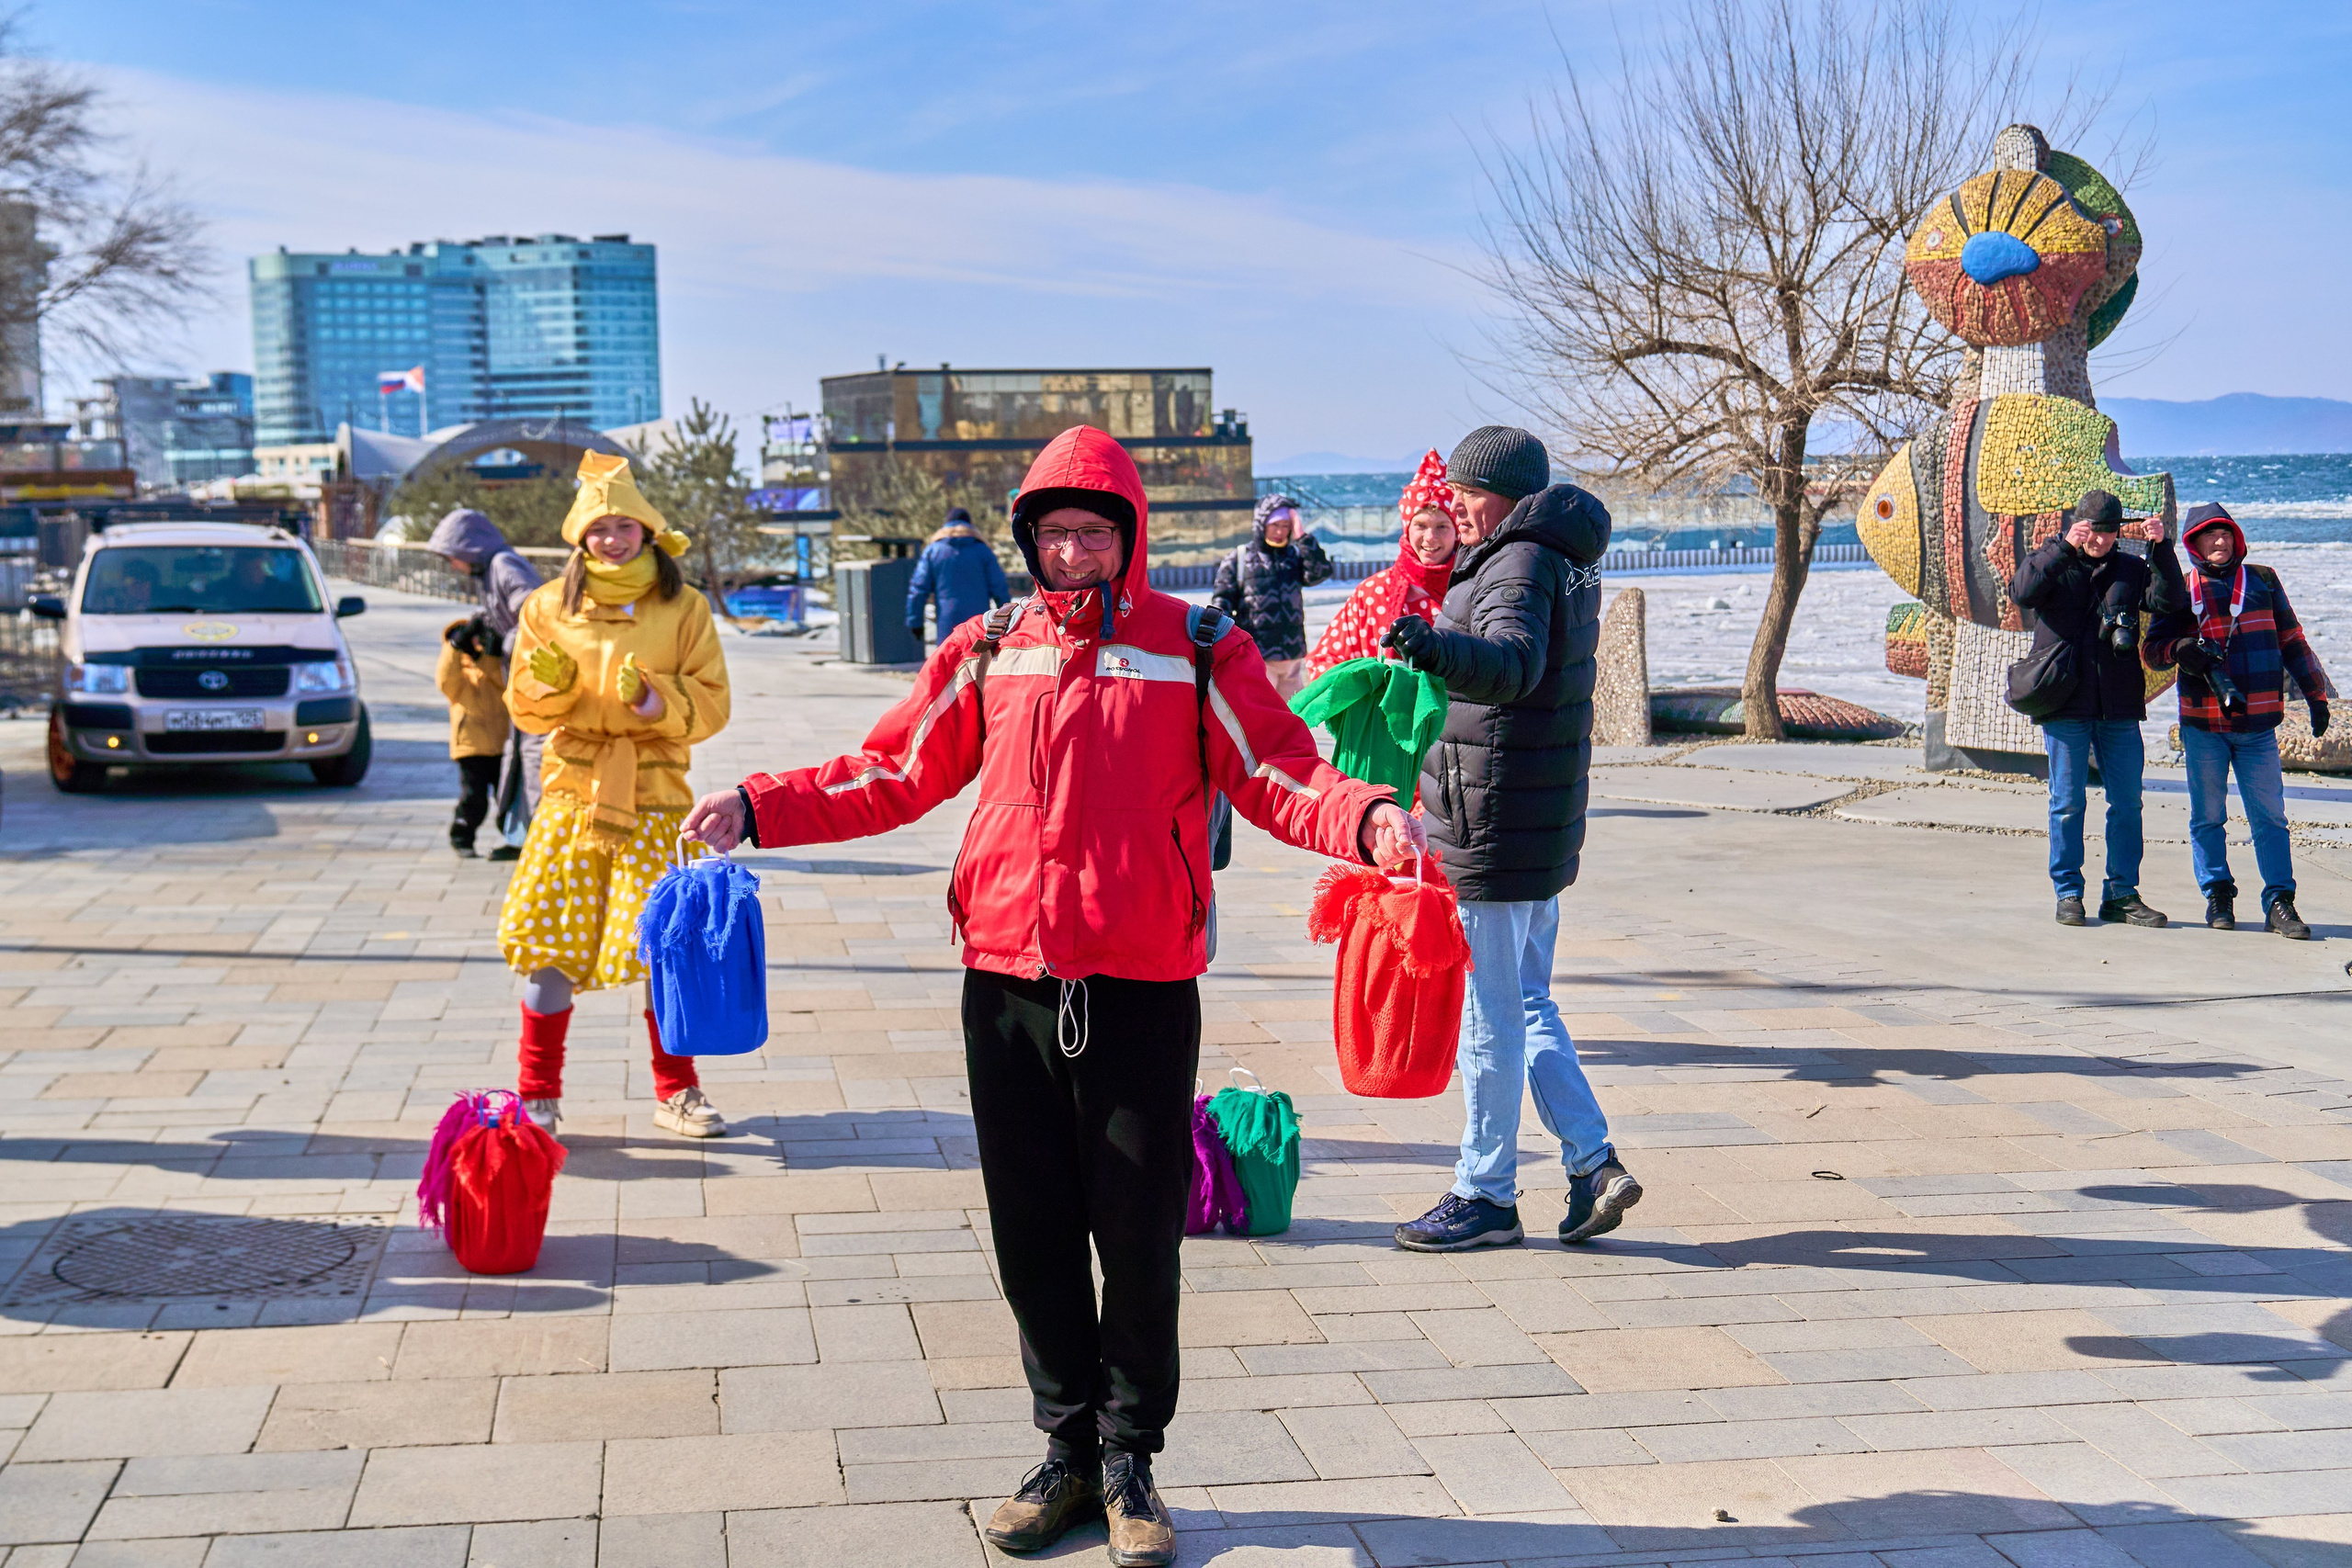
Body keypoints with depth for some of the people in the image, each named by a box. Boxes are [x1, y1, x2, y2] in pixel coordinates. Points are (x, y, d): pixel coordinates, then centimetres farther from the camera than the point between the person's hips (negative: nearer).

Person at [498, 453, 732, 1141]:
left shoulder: (684, 608, 3)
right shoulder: (549, 607, 5)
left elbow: (712, 704, -2)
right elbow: (525, 709, 6)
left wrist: (661, 704, -21)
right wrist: (550, 683, -15)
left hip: (656, 800, -1)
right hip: (573, 795, 1)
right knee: (549, 946, -1)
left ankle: (676, 1093, 17)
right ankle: (538, 1095, 13)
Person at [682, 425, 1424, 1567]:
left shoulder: (1198, 653, 0)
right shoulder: (986, 654, 7)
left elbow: (1277, 775, -6)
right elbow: (893, 776, 11)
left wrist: (1363, 820, -26)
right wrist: (758, 807, 2)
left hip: (1141, 990, -2)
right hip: (1007, 985, 3)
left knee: (1138, 1237, 5)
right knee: (1034, 1234, 10)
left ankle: (1130, 1460, 23)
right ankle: (1068, 1448, 27)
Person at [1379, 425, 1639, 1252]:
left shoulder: (1519, 567, -18)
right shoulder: (1567, 564, 15)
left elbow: (1513, 662, -39)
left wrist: (1437, 648, -56)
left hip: (1494, 831, -10)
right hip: (1543, 831, 10)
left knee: (1489, 1014, -1)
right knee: (1528, 1004, 18)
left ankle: (1485, 1193, 9)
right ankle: (1593, 1161, 15)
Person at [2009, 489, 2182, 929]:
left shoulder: (2130, 569, 12)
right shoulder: (2050, 563, 4)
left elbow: (2166, 599, -4)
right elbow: (2022, 592, -17)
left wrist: (2161, 548, -15)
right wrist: (2064, 547, -24)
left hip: (2119, 708, 3)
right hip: (2065, 705, -3)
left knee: (2127, 802, 5)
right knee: (2067, 803, 1)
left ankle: (2121, 893, 13)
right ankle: (2068, 893, 9)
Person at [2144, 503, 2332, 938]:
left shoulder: (2262, 581, 11)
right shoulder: (2181, 592, 8)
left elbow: (2292, 642, 15)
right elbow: (2152, 651, 5)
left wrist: (2316, 696, 14)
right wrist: (2180, 649, -17)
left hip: (2258, 723, 0)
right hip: (2202, 725, 0)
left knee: (2270, 815, -2)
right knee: (2207, 816, 5)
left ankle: (2279, 903, 0)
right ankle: (2218, 897, 16)